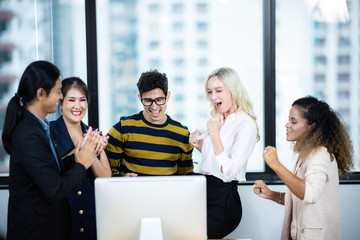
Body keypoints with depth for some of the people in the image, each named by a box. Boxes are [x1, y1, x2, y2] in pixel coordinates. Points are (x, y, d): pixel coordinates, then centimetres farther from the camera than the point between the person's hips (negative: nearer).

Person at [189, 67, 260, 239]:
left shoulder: (246, 125, -11)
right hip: (203, 192, 8)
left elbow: (228, 172, -19)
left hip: (223, 202, -7)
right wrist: (200, 146, 7)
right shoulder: (217, 120, 15)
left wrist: (215, 133, -17)